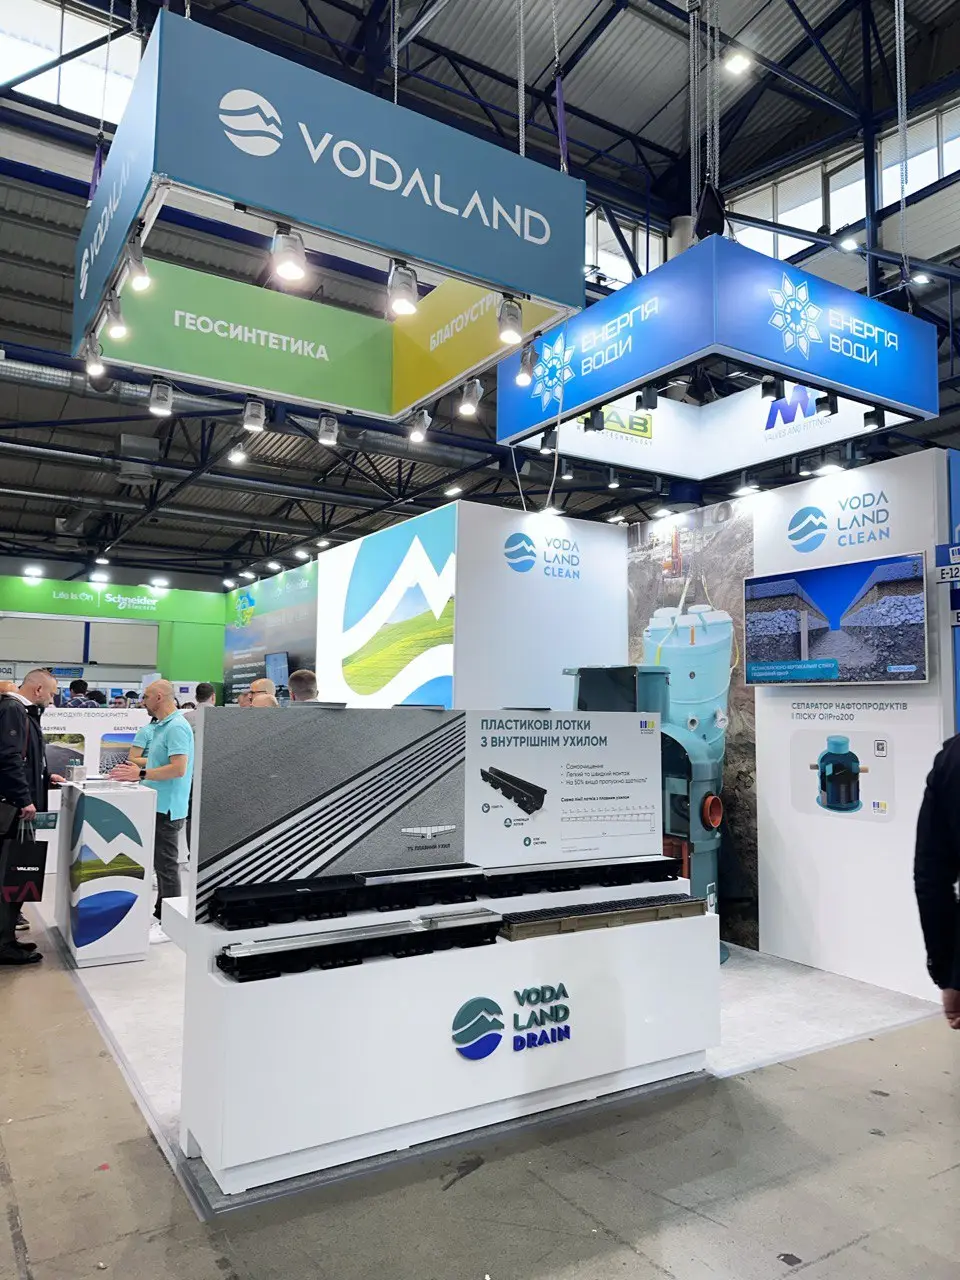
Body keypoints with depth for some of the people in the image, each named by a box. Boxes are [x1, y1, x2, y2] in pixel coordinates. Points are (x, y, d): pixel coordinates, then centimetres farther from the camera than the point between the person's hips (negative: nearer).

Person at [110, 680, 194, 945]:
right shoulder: (161, 726, 14)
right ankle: (161, 914, 28)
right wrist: (138, 772, 12)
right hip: (158, 804, 10)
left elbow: (179, 768, -26)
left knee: (166, 865, -3)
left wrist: (141, 774, -21)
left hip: (167, 808, -10)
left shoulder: (176, 727, -18)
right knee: (160, 863, 17)